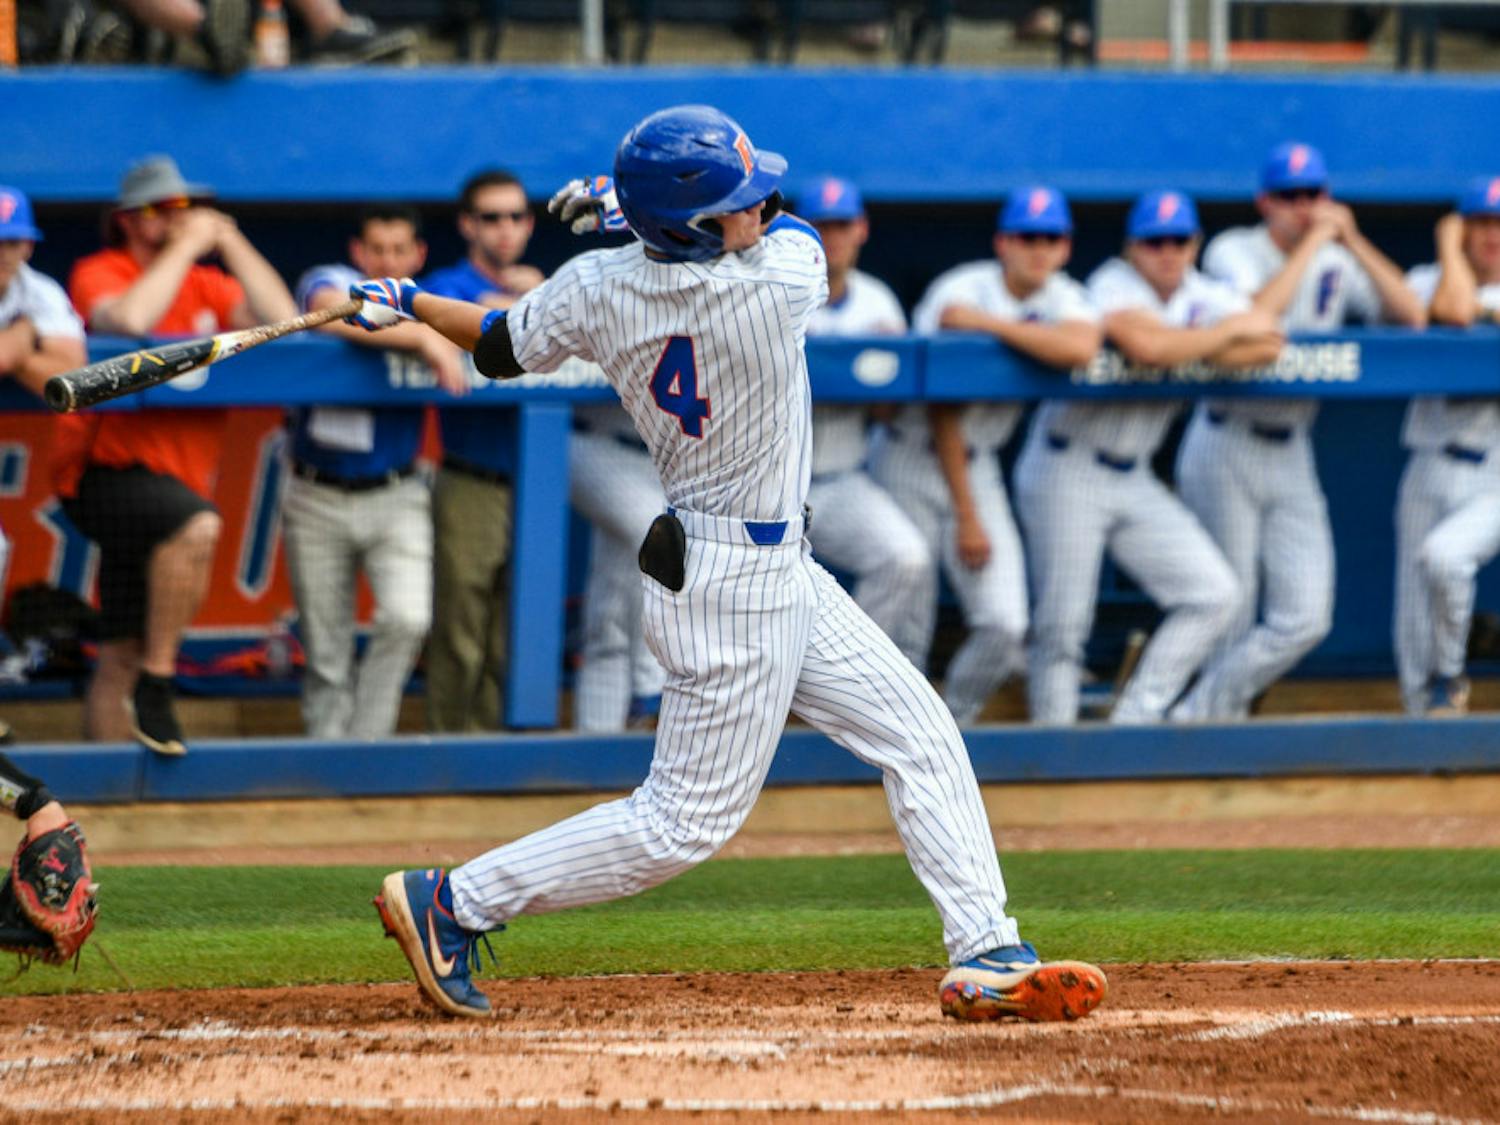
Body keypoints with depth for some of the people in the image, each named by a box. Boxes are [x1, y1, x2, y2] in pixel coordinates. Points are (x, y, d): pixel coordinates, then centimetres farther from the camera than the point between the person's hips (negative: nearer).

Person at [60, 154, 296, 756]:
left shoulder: (205, 284, 15)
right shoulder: (100, 274, -4)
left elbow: (281, 320, 1)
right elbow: (130, 319, -27)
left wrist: (230, 243, -1)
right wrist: (186, 247, -16)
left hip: (177, 476, 7)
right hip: (107, 474, -7)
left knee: (123, 653, 8)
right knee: (197, 525, -35)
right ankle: (155, 685, -25)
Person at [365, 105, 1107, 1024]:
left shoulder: (596, 289, -9)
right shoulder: (780, 285, -26)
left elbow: (500, 346, 8)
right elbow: (796, 231, -2)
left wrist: (409, 305, 25)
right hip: (740, 589, -8)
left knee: (922, 740, 12)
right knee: (688, 820, 1)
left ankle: (986, 957, 13)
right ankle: (453, 904, 5)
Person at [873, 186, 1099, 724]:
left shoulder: (1063, 298, -2)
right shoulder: (960, 294, -15)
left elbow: (1080, 347, -28)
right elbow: (944, 414, -15)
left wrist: (988, 324, -29)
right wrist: (966, 518, -17)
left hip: (978, 466, 5)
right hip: (914, 462, -5)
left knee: (1005, 627, -7)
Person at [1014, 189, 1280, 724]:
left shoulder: (1202, 296, 5)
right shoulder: (1114, 285, -13)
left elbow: (1267, 343, -10)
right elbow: (1148, 345, -34)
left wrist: (1195, 347, -20)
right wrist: (1229, 332, -19)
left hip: (1134, 480, 6)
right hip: (1068, 474, -6)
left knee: (1214, 595, -5)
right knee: (1062, 626, -6)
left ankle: (1133, 724, 0)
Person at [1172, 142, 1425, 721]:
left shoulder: (1338, 264, 7)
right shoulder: (1234, 251, -7)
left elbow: (1410, 315, -4)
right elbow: (1258, 315, -27)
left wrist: (1354, 242, -10)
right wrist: (1312, 244, -21)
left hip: (1291, 456, 5)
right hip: (1226, 451, -5)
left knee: (1305, 619, -6)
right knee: (1230, 613, 0)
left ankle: (1199, 715, 3)